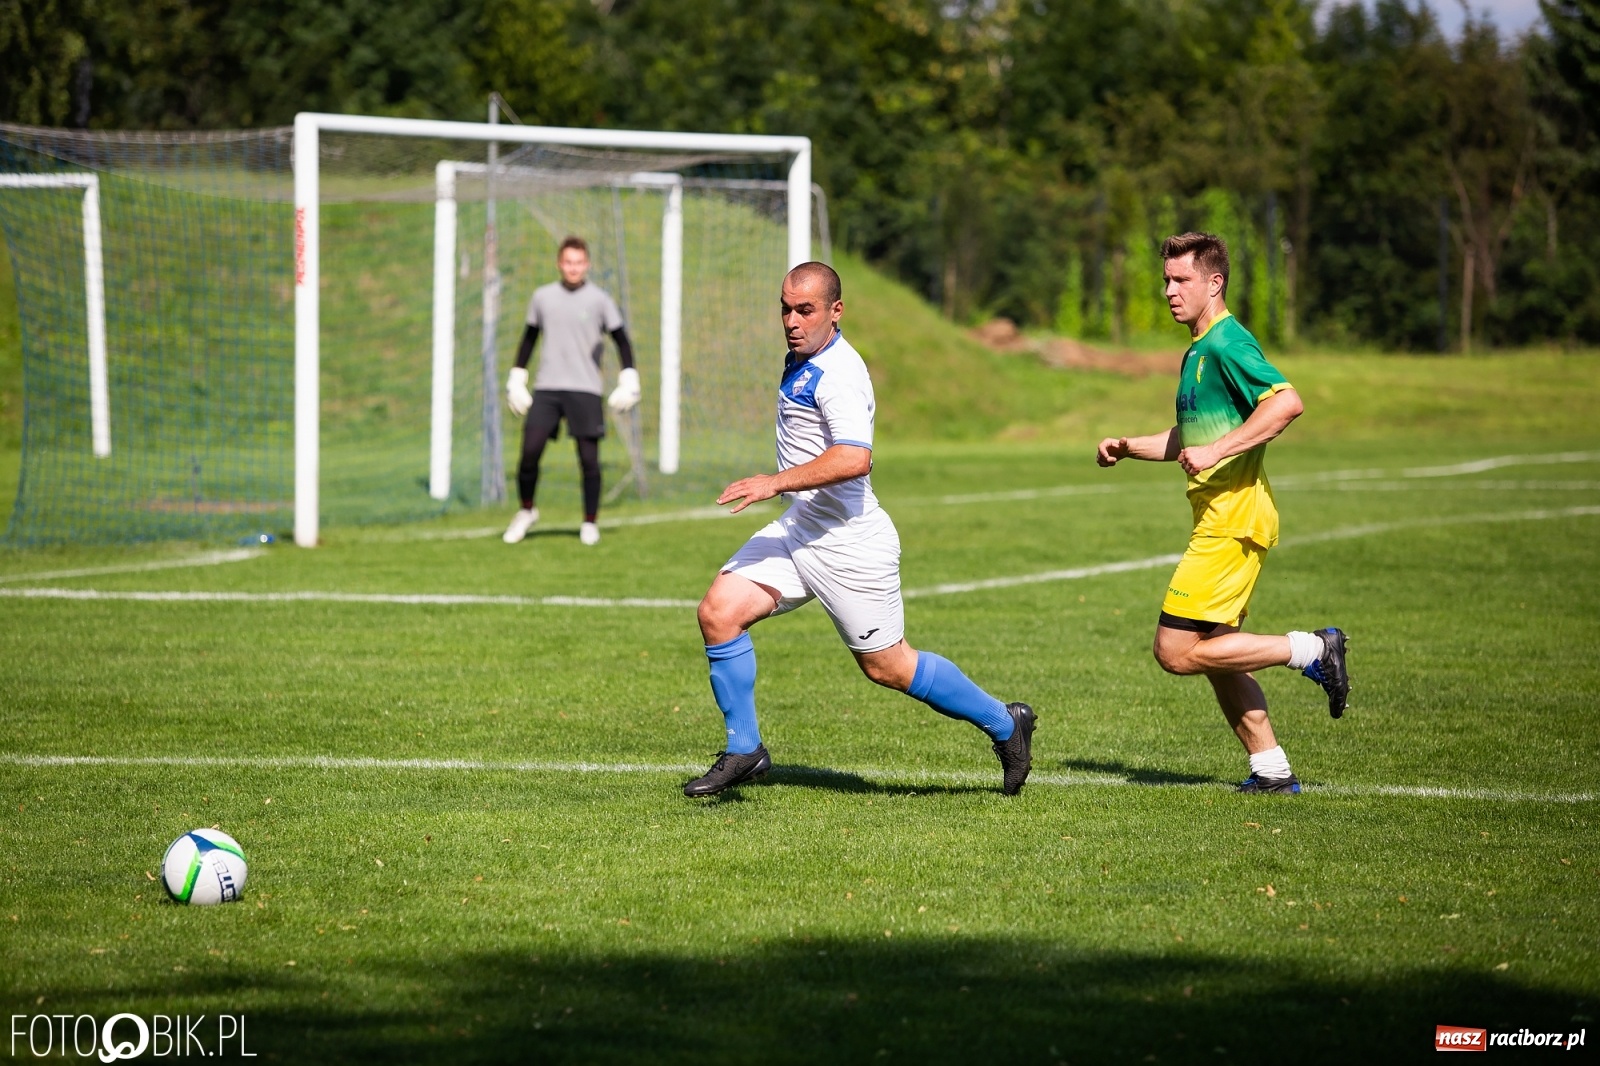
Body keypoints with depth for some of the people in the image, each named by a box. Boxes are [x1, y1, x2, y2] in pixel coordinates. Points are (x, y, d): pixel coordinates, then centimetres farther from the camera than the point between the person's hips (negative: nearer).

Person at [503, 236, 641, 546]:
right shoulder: (542, 297, 9)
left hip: (585, 390, -1)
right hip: (546, 388, 1)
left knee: (589, 457, -3)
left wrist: (629, 381, 1)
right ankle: (526, 511, 12)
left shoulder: (599, 299, 2)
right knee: (530, 450, -9)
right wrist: (517, 378, 16)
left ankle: (590, 524, 9)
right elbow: (530, 337, 19)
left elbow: (621, 340, 7)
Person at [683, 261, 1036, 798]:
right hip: (797, 530, 9)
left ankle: (1004, 723, 21)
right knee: (719, 612, -6)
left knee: (887, 665, 2)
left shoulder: (837, 373, -21)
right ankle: (743, 752, 4)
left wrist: (775, 482, -34)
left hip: (847, 543, -9)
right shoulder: (801, 359, 10)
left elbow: (854, 459, -34)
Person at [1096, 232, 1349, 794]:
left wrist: (1217, 451, -26)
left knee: (1177, 651, -11)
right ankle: (1272, 769, 15)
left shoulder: (1226, 342, -13)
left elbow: (1287, 402, -26)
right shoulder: (1200, 348, 19)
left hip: (1232, 517, -10)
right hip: (1220, 518, 10)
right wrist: (1128, 447, 20)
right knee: (1215, 653, 12)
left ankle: (1312, 650, -5)